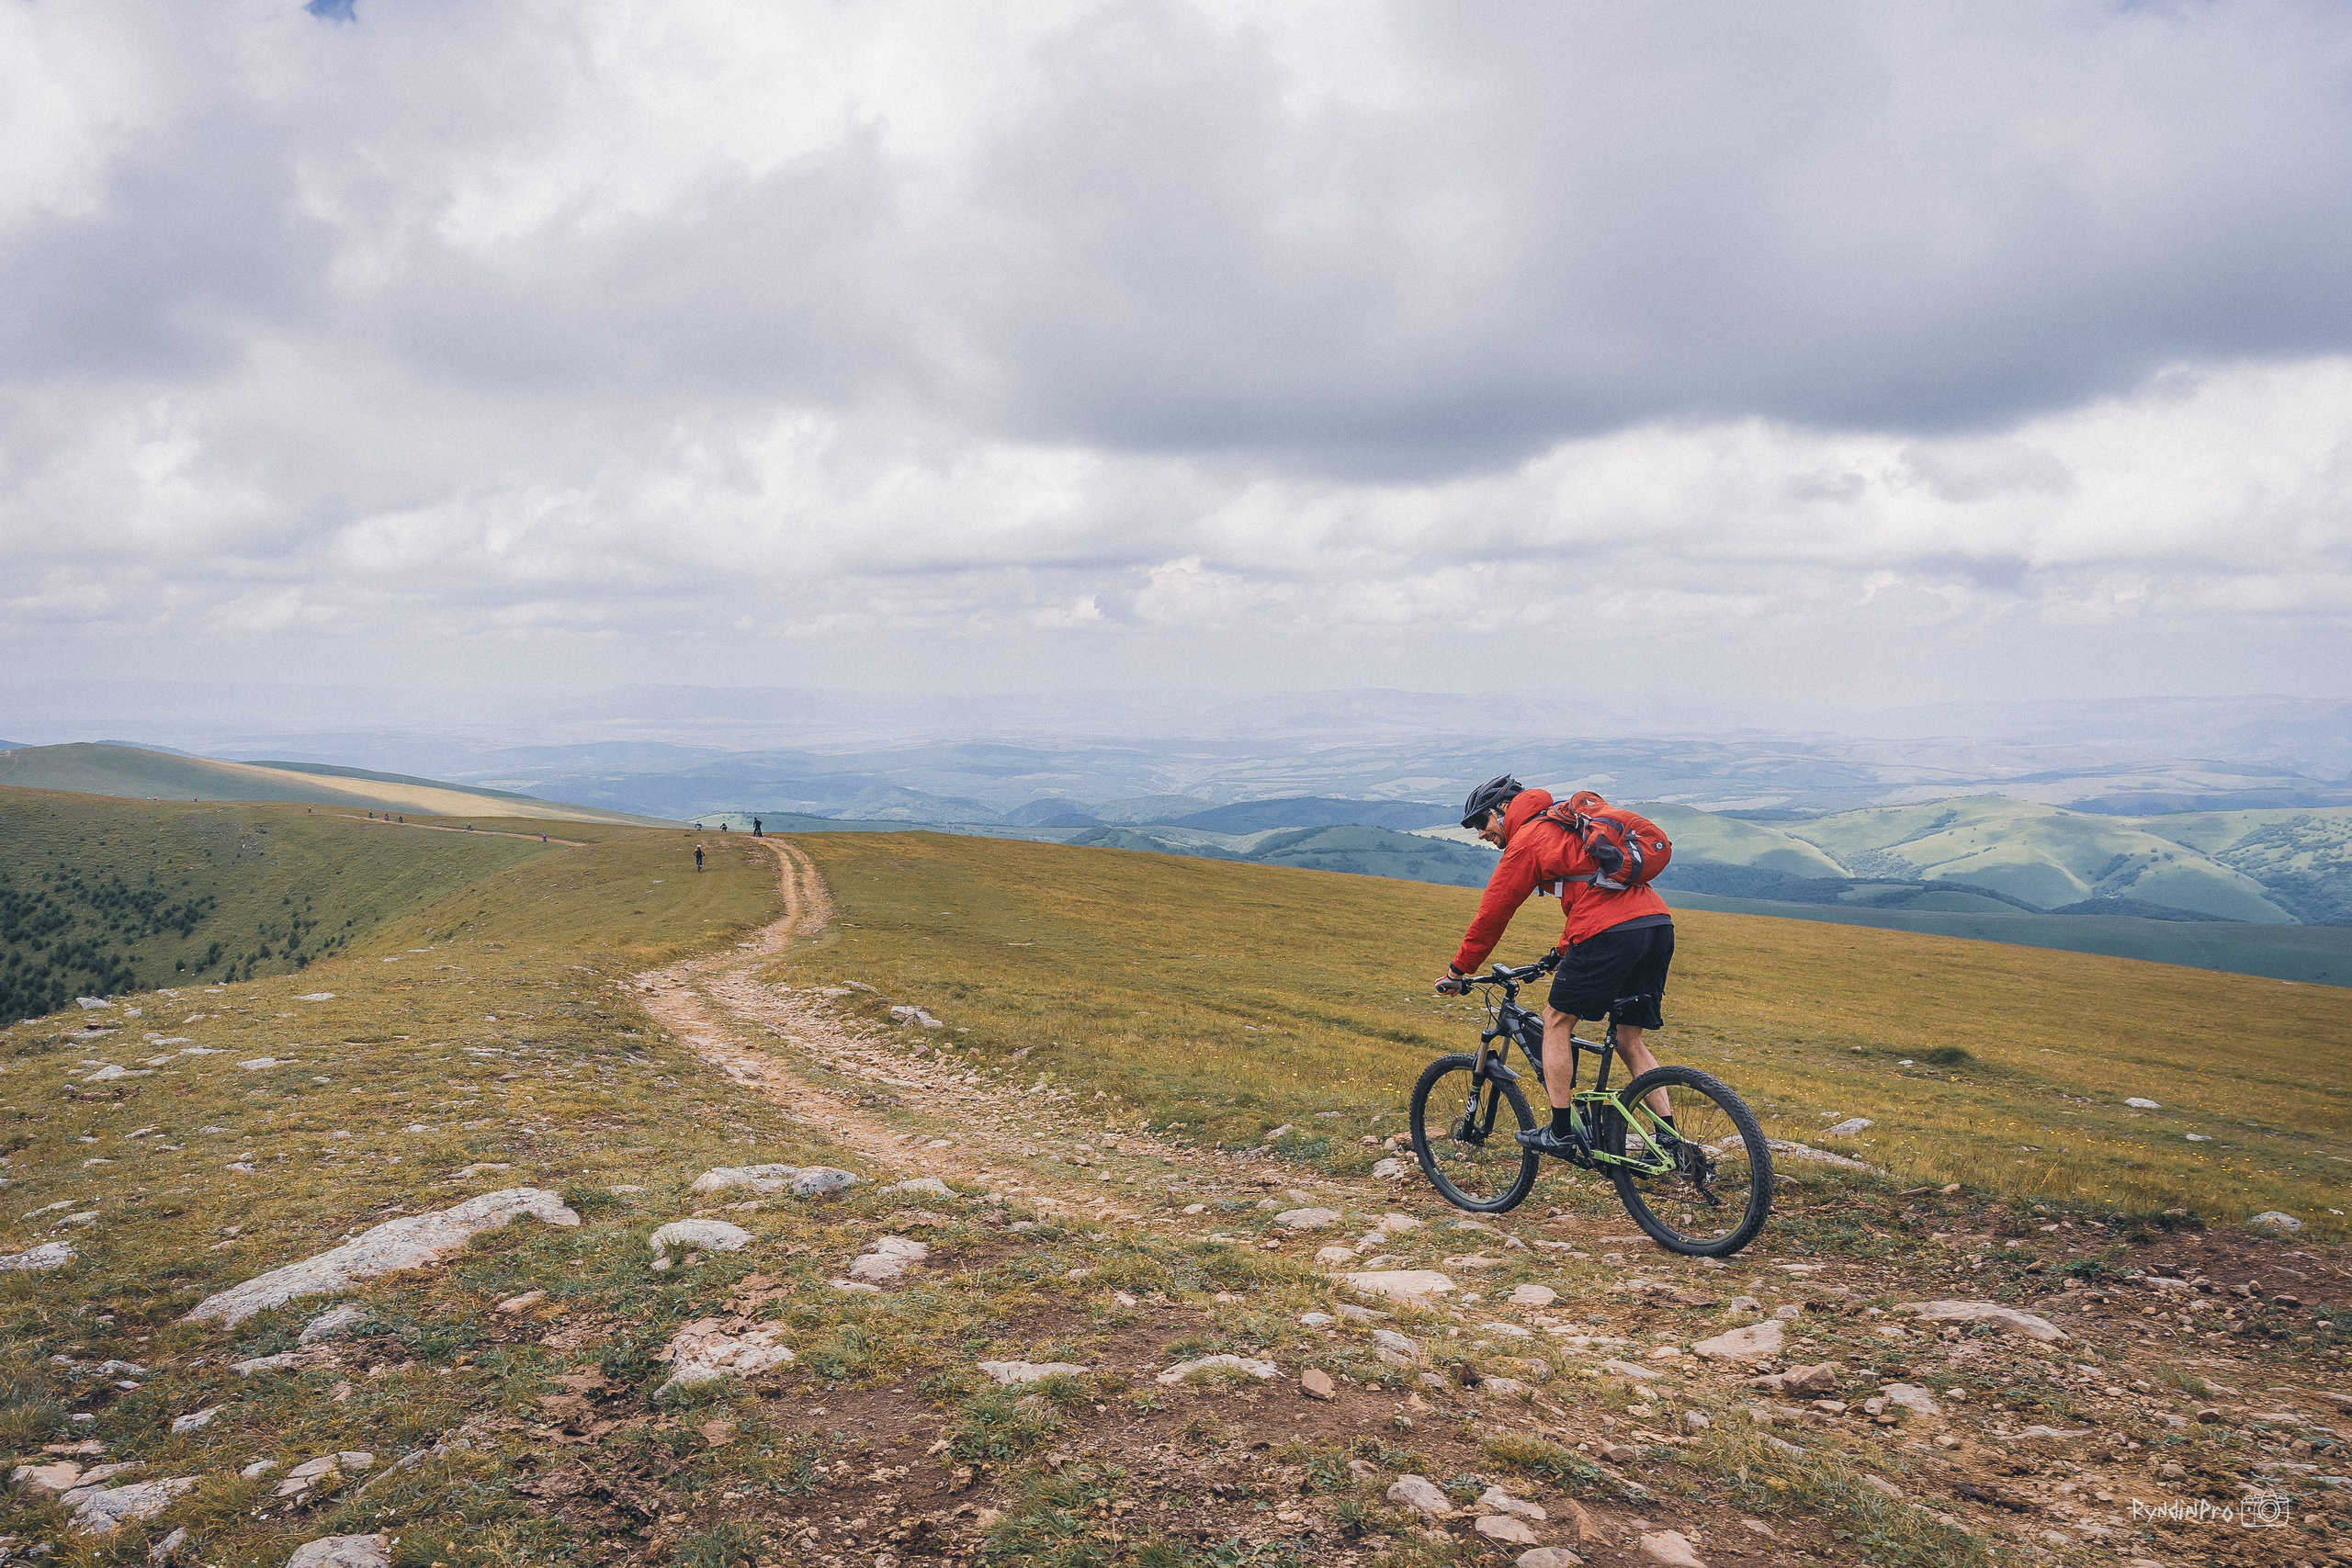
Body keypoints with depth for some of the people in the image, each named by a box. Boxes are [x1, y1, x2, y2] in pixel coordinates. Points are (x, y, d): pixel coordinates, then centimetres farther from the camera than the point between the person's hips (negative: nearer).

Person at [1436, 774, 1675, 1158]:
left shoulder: (1526, 840, 3)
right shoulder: (1566, 825, 29)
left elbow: (1492, 913, 5)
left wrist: (1457, 971, 14)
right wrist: (1563, 953, 43)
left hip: (1610, 932, -8)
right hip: (1658, 923, 8)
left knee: (1557, 1019, 7)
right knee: (1630, 1041, 15)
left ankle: (1560, 1132, 6)